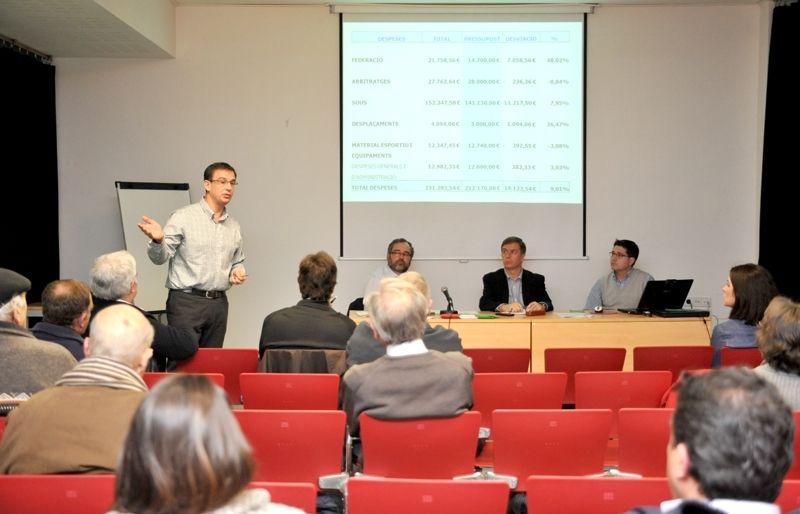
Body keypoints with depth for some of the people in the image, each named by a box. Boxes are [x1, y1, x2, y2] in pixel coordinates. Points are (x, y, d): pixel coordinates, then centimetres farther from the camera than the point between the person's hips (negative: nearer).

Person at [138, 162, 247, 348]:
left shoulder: (234, 226, 12)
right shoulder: (183, 217, -5)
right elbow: (160, 257, -9)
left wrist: (238, 272, 3)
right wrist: (158, 240, -30)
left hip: (219, 303, 5)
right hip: (186, 301, -5)